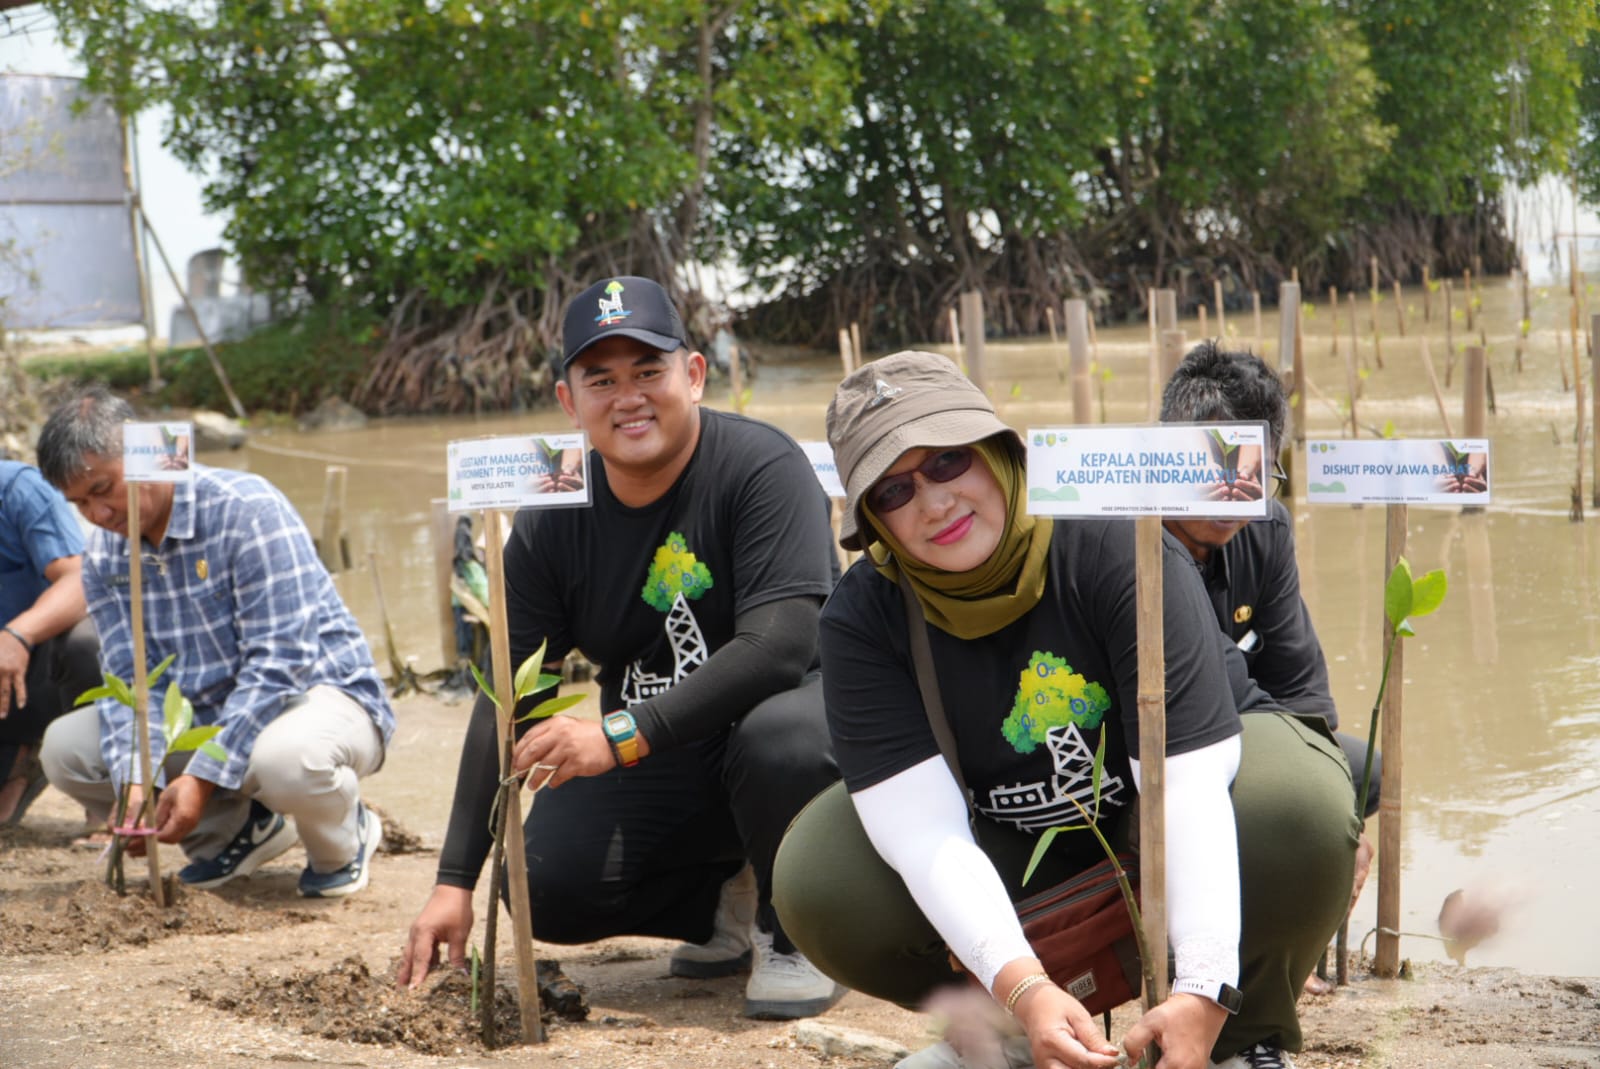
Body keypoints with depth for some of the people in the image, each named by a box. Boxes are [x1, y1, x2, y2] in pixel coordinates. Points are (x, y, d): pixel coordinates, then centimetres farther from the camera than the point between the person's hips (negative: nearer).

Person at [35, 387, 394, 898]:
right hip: (204, 715, 7)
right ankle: (236, 828, 7)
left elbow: (279, 663, -26)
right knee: (64, 746, -6)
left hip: (320, 694, -7)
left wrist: (204, 778, -30)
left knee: (285, 757, -41)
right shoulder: (104, 558, -1)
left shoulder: (247, 509, -22)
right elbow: (130, 679, -7)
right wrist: (136, 784, -27)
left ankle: (343, 839, -4)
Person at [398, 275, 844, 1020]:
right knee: (545, 886, -17)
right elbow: (505, 697, -5)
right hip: (657, 767, 5)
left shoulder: (761, 467, -18)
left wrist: (623, 735, -36)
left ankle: (795, 931, -8)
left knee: (783, 739, -38)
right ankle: (728, 901, 11)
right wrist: (455, 880, -11)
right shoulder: (552, 523, -4)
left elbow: (779, 645, -29)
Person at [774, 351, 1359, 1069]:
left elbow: (1186, 784, -35)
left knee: (1300, 803, -35)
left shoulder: (1115, 548, -28)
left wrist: (1203, 992, -46)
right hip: (1006, 854, 2)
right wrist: (1021, 988, -46)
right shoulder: (861, 619, -19)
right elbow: (920, 824, -29)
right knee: (817, 881, -24)